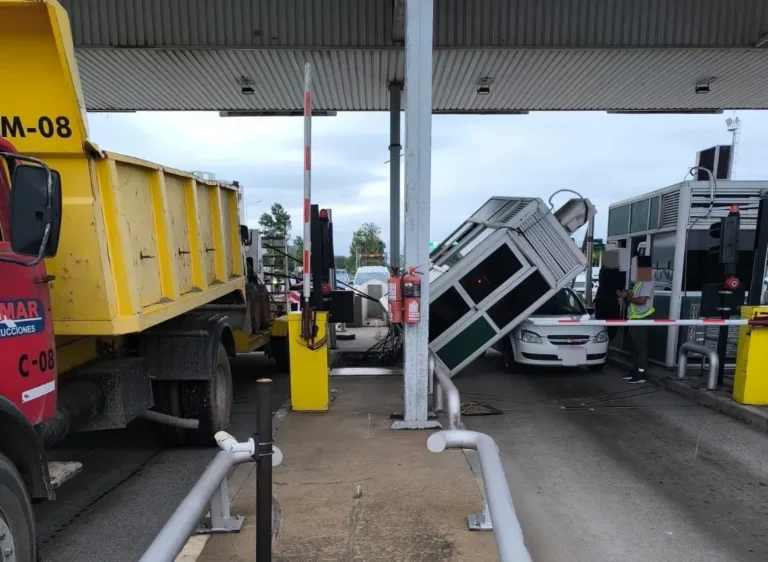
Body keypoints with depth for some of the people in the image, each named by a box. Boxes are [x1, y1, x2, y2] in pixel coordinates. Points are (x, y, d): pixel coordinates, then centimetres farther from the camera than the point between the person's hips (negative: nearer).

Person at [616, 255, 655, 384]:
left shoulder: (647, 283, -16)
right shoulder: (640, 282, 15)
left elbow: (642, 300, -24)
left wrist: (627, 297, -12)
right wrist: (627, 296, 1)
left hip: (642, 318, -10)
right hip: (636, 317, 10)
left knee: (641, 346, -5)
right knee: (636, 345, 16)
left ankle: (641, 375, -1)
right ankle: (635, 370, 25)